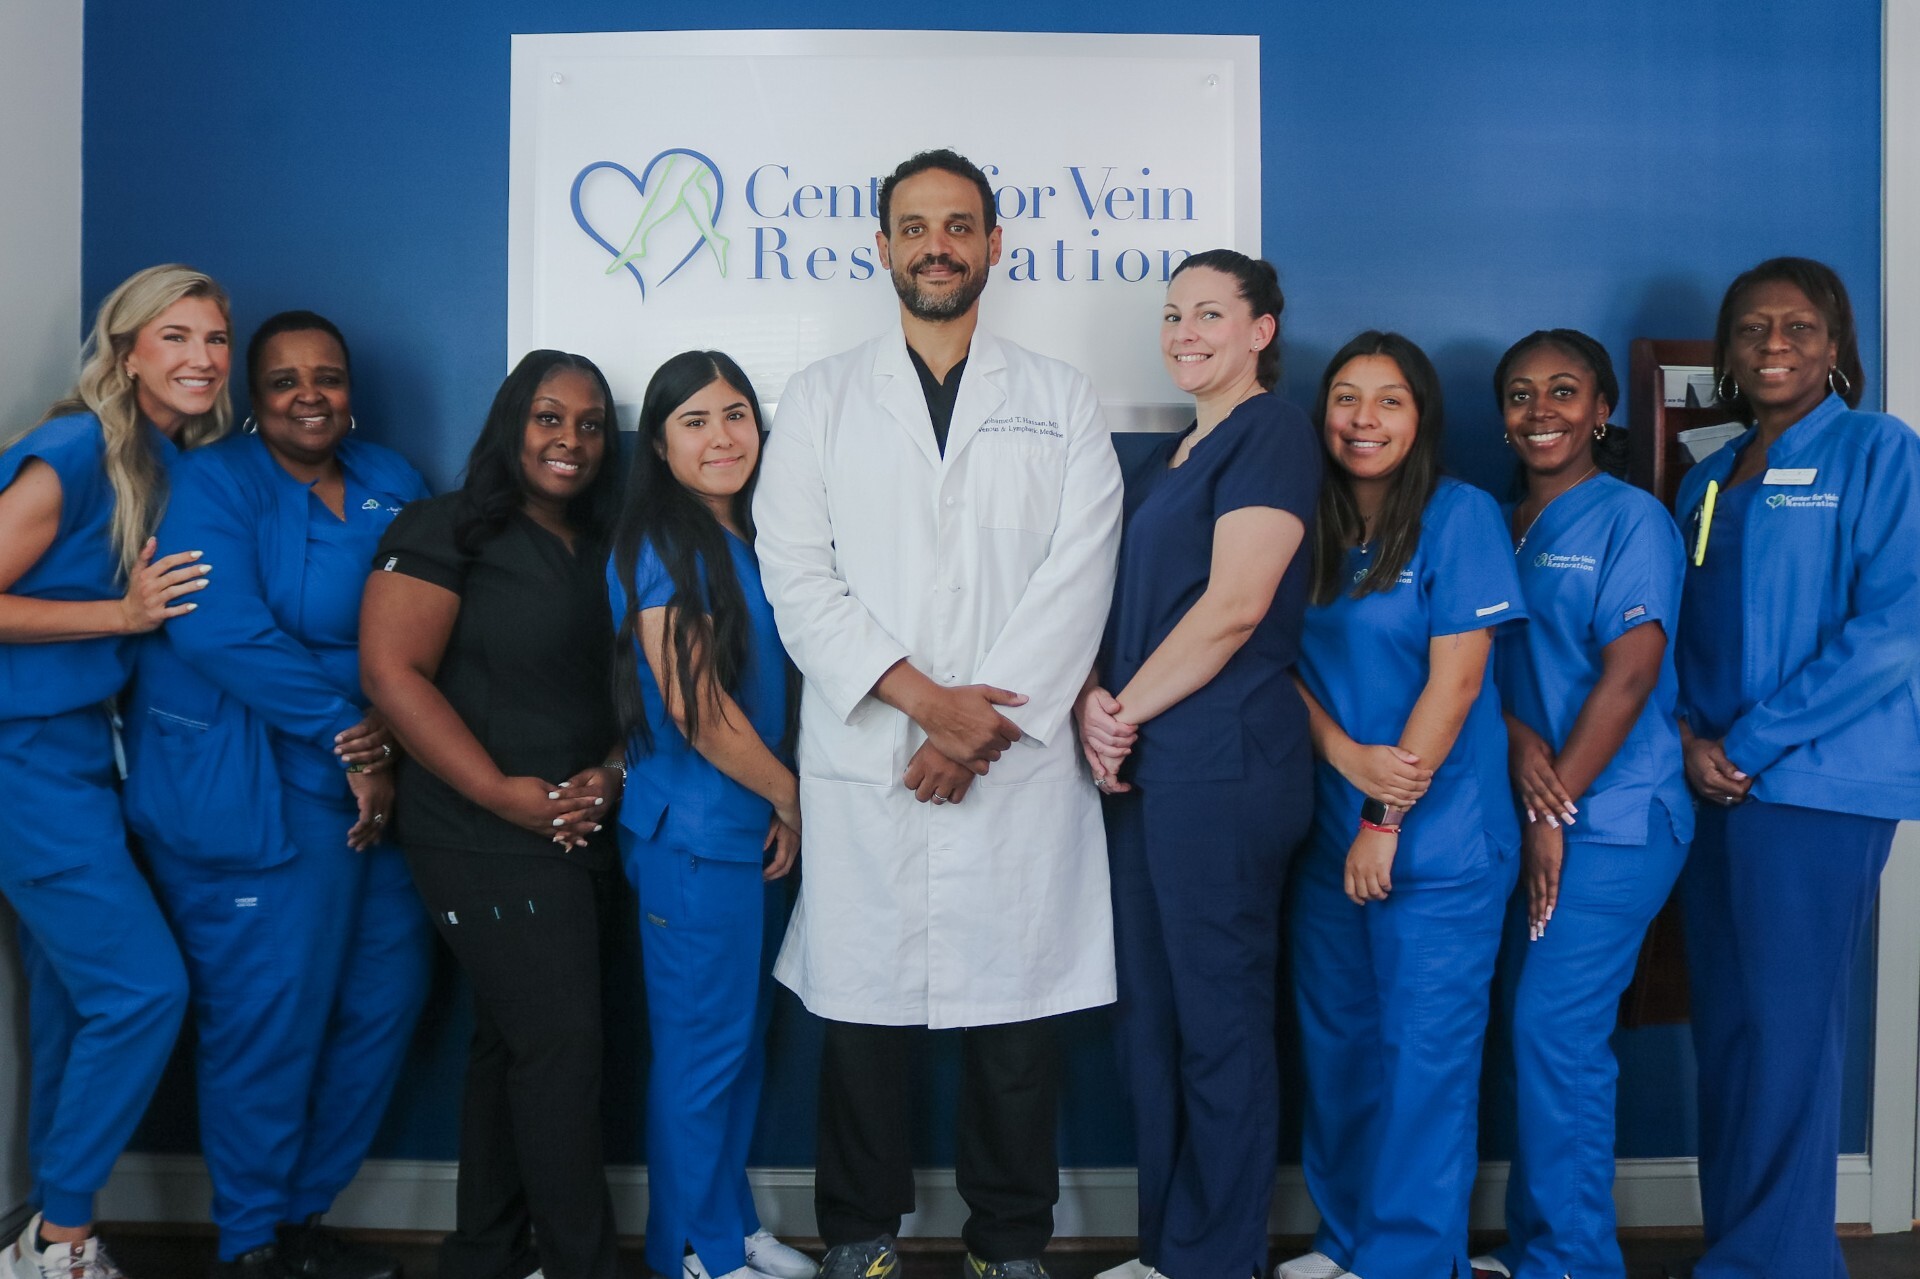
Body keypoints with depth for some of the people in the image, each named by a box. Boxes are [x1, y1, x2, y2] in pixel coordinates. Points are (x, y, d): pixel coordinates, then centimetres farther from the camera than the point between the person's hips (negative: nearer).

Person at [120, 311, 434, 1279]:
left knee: (386, 996, 11)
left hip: (370, 787, 7)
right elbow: (220, 629, -19)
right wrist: (345, 728, -18)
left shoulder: (392, 487, 12)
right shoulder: (211, 484, -5)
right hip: (247, 793, -6)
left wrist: (394, 741, -11)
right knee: (267, 1014, -2)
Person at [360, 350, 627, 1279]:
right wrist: (504, 794, -19)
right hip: (488, 843, -7)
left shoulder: (599, 549, 13)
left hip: (579, 834, 7)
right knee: (561, 1043, -6)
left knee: (510, 1045, 15)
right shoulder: (447, 532, -8)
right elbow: (391, 671, -15)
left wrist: (611, 771, -4)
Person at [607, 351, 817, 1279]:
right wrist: (789, 795, -8)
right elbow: (695, 706, -19)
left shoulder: (746, 538, 11)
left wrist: (781, 811, 7)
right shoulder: (661, 545, -14)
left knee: (742, 1037, 17)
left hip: (756, 830, 8)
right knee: (701, 1046, 3)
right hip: (692, 835, -8)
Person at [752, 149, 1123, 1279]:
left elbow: (1078, 580, 1)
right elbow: (796, 573, 1)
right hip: (864, 764, 1)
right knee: (864, 1012, 5)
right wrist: (922, 696, -10)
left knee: (1018, 1012, 3)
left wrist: (978, 724, -10)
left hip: (1022, 765, 0)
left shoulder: (1062, 401, 12)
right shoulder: (822, 398, 12)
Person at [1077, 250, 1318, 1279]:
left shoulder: (1270, 433, -6)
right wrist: (1094, 703, -1)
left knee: (1220, 1019, 1)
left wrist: (1128, 707, -10)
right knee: (1149, 1013, 14)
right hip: (1143, 769, 9)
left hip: (1222, 765, -9)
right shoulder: (1169, 454, 20)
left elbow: (1234, 605, -16)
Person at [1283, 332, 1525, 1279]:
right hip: (1327, 830, 6)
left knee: (1424, 1052, 1)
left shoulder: (1460, 516, -6)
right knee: (1335, 1040, 13)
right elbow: (1292, 666, 6)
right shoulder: (1310, 529, 9)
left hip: (1439, 836, -5)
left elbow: (1456, 679, -11)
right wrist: (1346, 756, -13)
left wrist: (1388, 822, -13)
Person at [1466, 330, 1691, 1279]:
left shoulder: (1631, 519, -6)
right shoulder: (1503, 529, 13)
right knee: (1527, 1022, 10)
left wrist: (1557, 810, -14)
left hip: (1611, 818, -7)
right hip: (1531, 807, 7)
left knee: (1556, 1030, -7)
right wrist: (1518, 738, -12)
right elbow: (1484, 658, 9)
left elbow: (1631, 675, -14)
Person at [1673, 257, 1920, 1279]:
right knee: (1724, 1029, 10)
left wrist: (1751, 743, -14)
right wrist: (1691, 736, -2)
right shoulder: (1708, 482, 16)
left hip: (1819, 784, -6)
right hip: (1717, 786, 6)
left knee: (1785, 1032, -4)